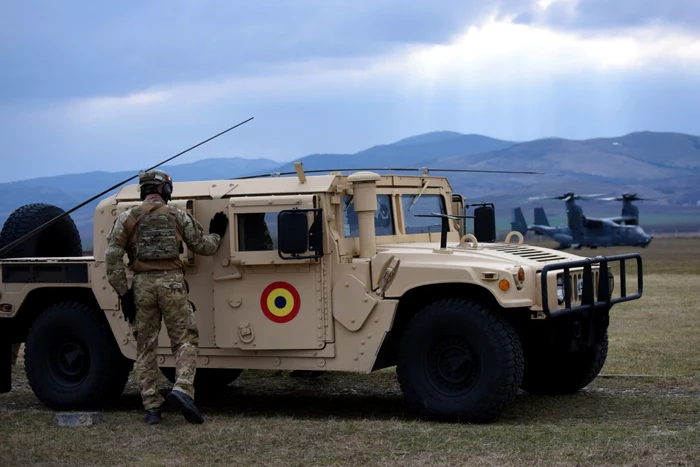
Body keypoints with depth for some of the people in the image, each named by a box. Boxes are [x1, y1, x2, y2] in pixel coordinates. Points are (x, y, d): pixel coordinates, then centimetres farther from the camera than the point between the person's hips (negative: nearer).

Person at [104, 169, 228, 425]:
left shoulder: (127, 218, 8)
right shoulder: (178, 216, 7)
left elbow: (112, 257, 0)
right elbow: (204, 246, 12)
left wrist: (123, 293, 3)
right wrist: (216, 233, 33)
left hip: (142, 284, 2)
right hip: (171, 281, -1)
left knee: (146, 346, 9)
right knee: (185, 339, 4)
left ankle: (151, 406, 7)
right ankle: (182, 389, -19)